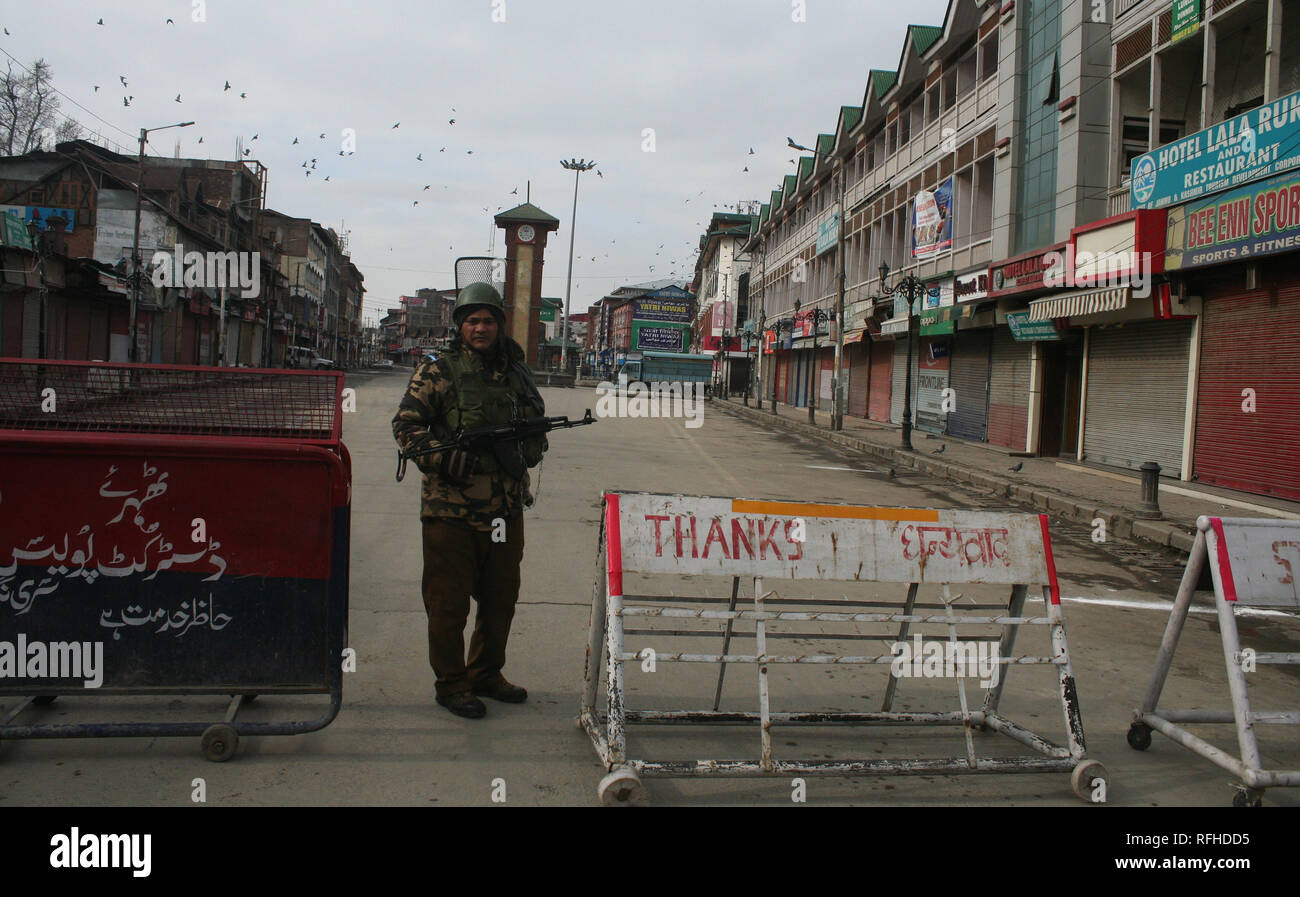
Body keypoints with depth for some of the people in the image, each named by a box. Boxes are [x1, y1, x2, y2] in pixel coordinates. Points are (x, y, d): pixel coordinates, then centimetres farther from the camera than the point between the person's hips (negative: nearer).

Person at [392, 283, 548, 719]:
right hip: (451, 508, -5)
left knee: (501, 597, 15)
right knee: (448, 601, 2)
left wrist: (525, 452, -4)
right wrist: (443, 459, -20)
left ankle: (486, 673, 33)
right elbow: (405, 425, -5)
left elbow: (539, 427, 18)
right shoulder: (438, 371, -3)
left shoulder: (517, 372, 11)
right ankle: (451, 683, 17)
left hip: (506, 509, 5)